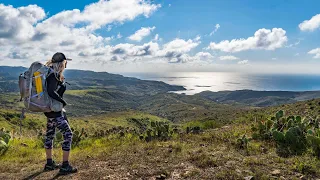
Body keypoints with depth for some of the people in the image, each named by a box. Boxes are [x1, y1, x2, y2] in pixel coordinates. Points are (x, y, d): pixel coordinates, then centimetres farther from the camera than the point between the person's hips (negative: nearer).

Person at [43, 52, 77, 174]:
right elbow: (51, 92, -32)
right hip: (55, 110, -10)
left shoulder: (51, 73, 9)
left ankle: (49, 163, 31)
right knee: (68, 134, -4)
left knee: (50, 135, 17)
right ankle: (65, 166, 2)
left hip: (49, 109, 11)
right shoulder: (54, 76, -20)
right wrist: (63, 101, -19)